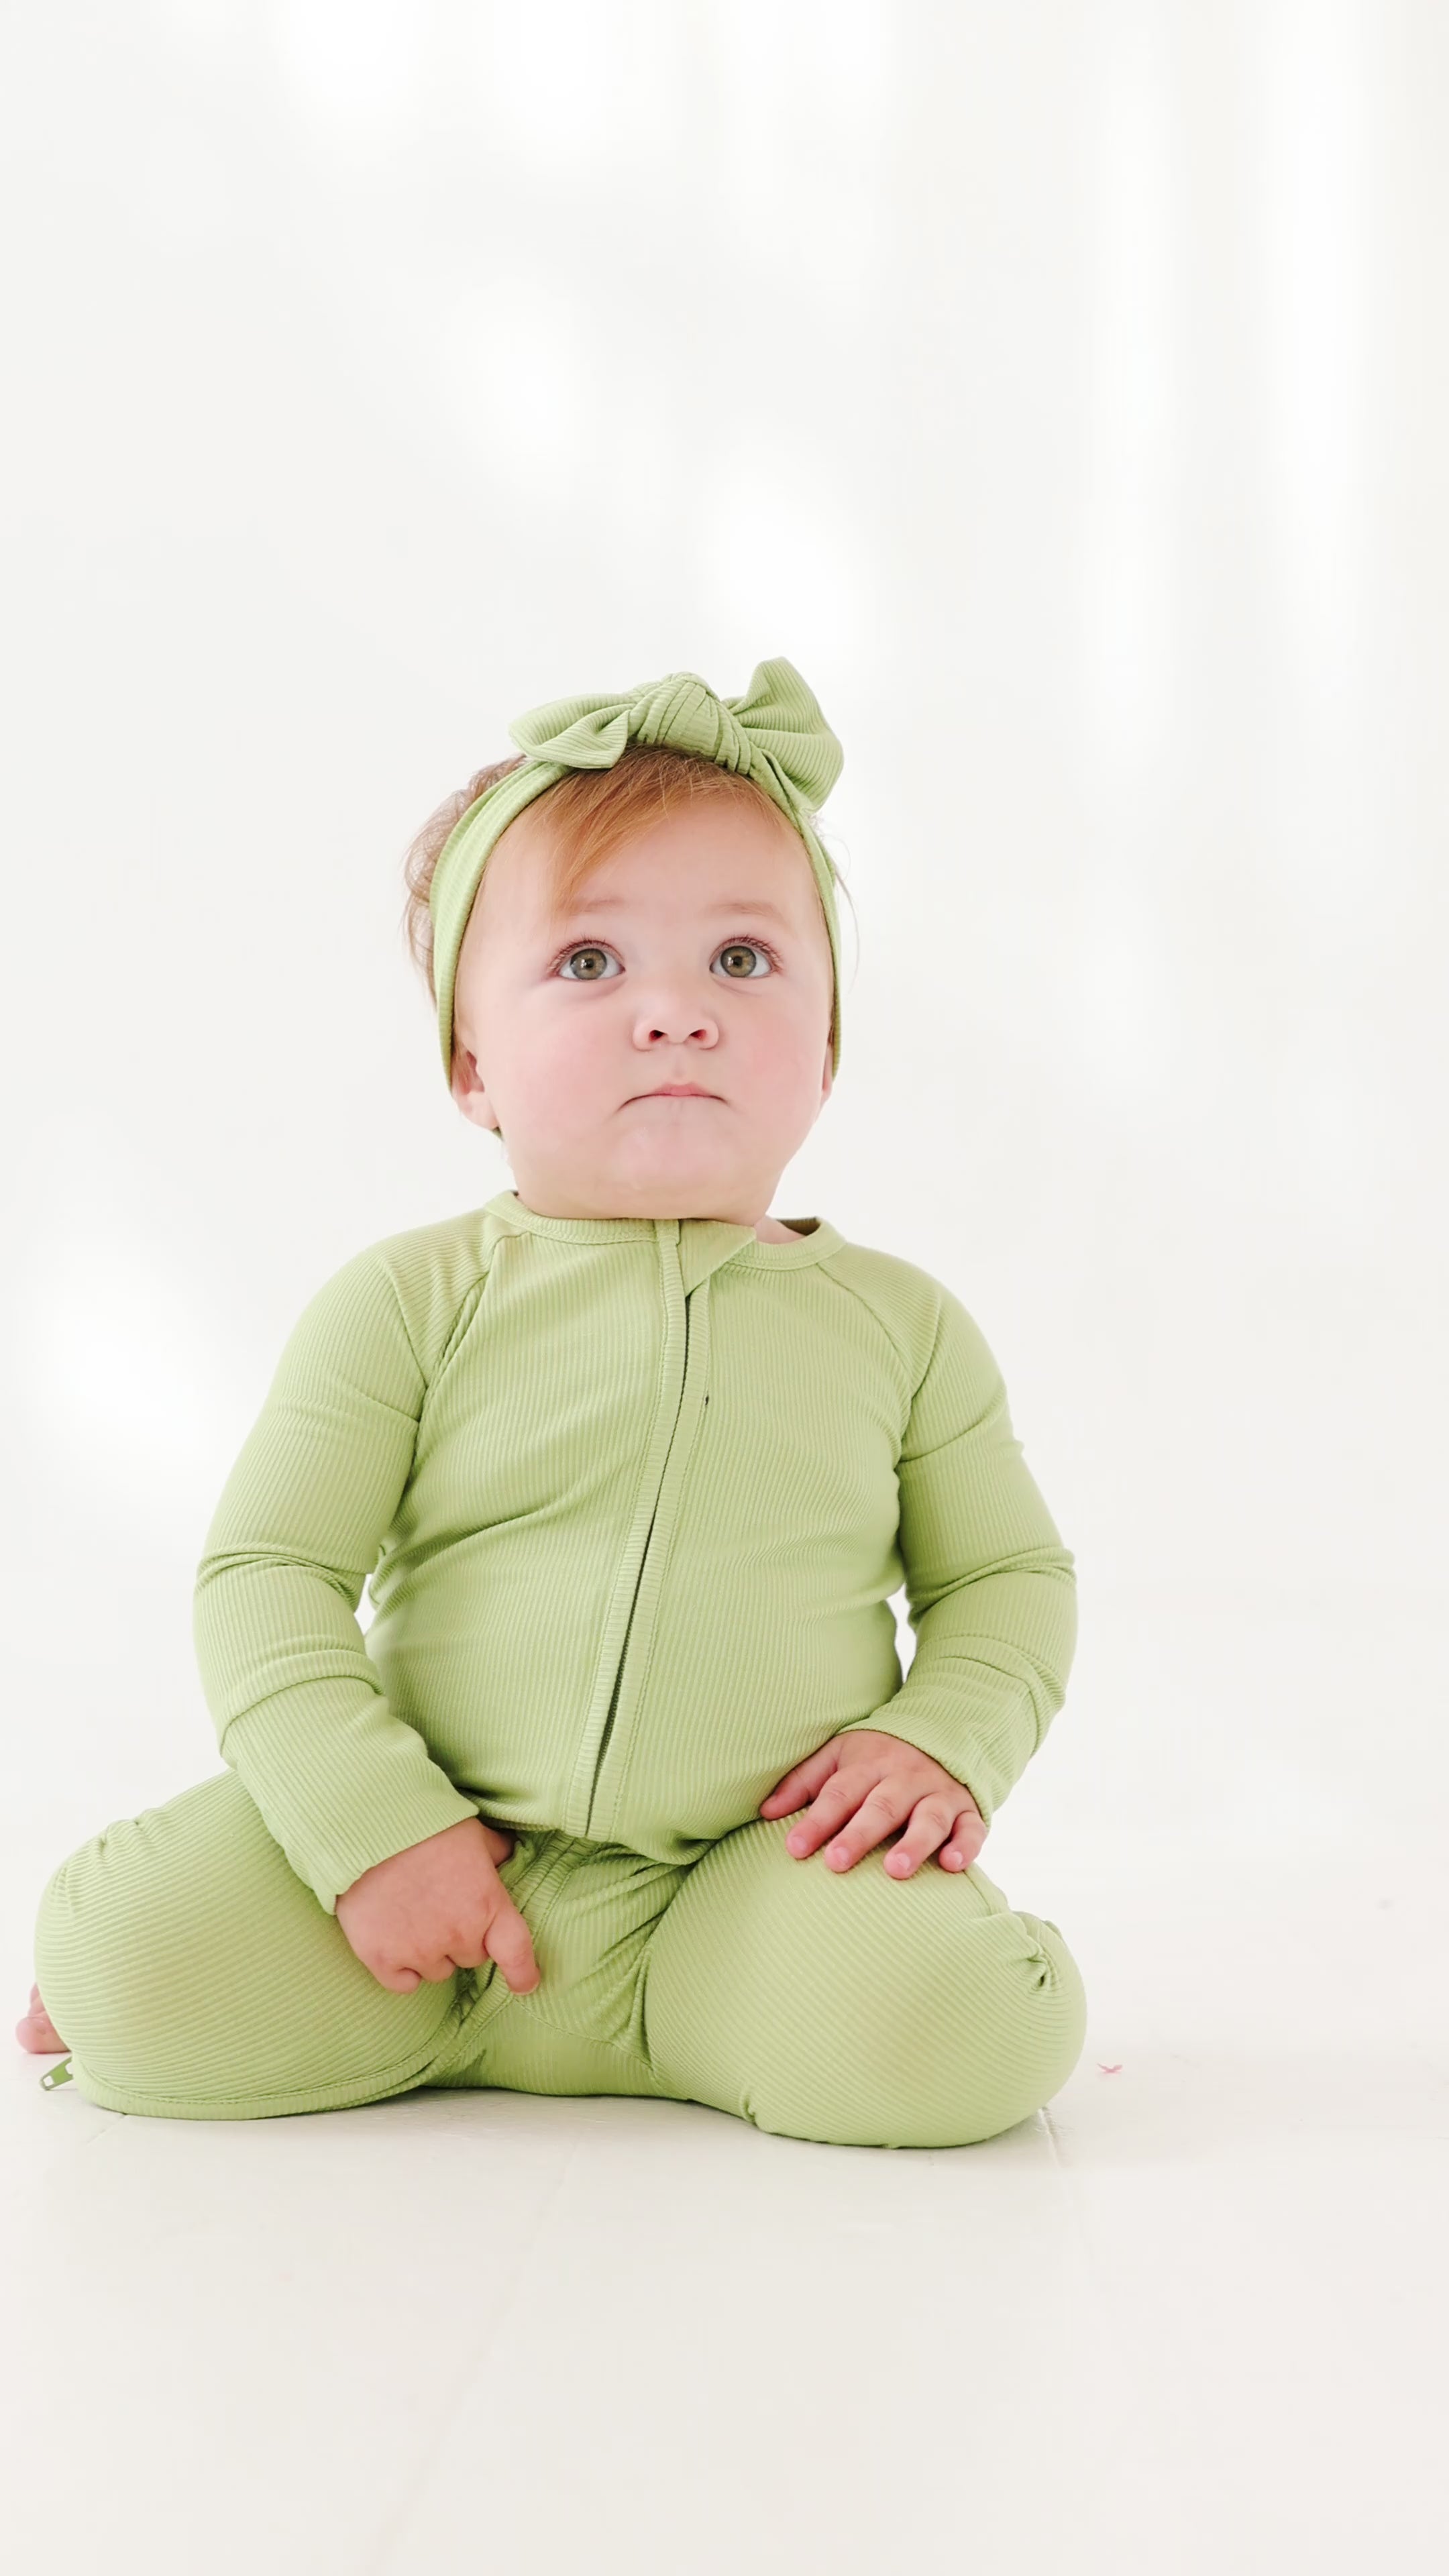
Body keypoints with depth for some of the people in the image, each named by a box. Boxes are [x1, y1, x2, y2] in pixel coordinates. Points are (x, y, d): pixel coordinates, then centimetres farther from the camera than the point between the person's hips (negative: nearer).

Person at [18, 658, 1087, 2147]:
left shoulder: (897, 1324, 7)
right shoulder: (410, 1301, 1)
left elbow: (1008, 1574, 15)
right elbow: (271, 1576, -3)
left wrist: (942, 1742, -5)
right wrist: (374, 1828, -16)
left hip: (765, 1875, 1)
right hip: (447, 1864, 0)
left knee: (954, 2034, -29)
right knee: (131, 1966, -21)